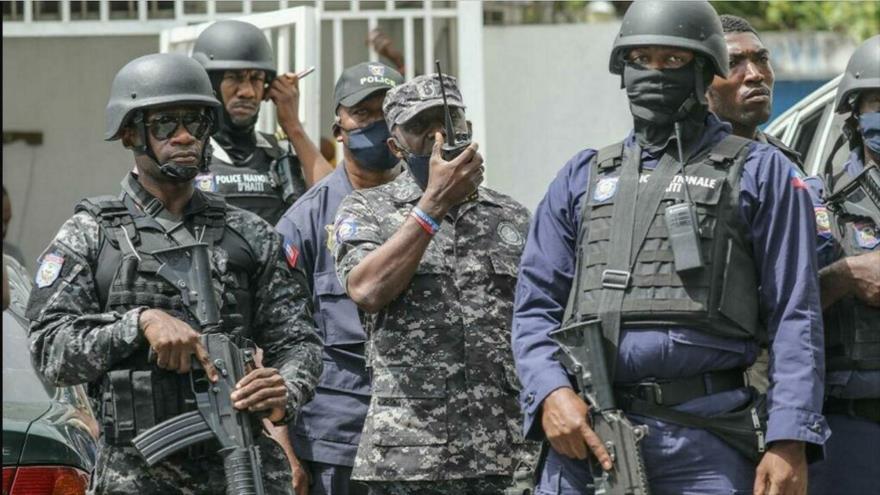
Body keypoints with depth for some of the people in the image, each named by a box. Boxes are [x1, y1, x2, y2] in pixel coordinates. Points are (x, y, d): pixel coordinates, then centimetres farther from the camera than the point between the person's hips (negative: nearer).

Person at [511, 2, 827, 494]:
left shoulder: (761, 173, 10)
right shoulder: (584, 177, 20)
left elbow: (795, 317, 3)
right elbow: (536, 303, 15)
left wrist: (790, 441, -8)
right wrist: (552, 392, -5)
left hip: (706, 441, -2)